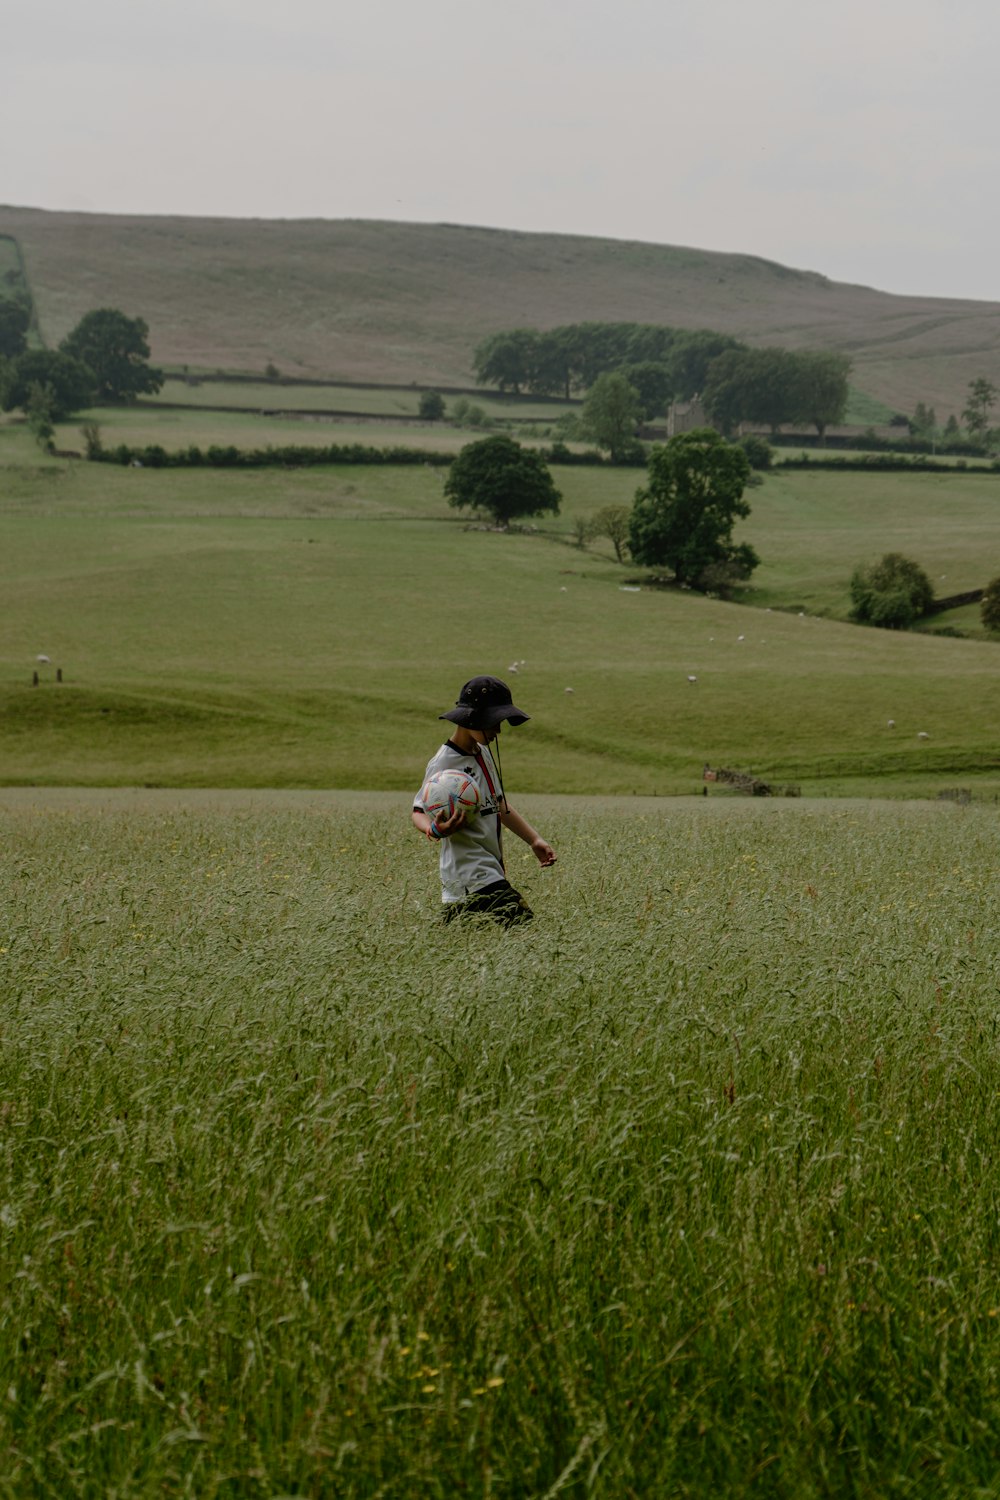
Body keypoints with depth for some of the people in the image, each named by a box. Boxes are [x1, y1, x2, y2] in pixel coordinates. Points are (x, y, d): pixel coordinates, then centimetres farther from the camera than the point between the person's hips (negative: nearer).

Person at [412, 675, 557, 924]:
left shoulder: (485, 754, 14)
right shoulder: (443, 763, -12)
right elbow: (419, 812, -10)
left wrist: (534, 840, 22)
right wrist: (436, 829, -32)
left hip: (492, 873, 9)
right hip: (470, 881, -9)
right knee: (522, 924, -18)